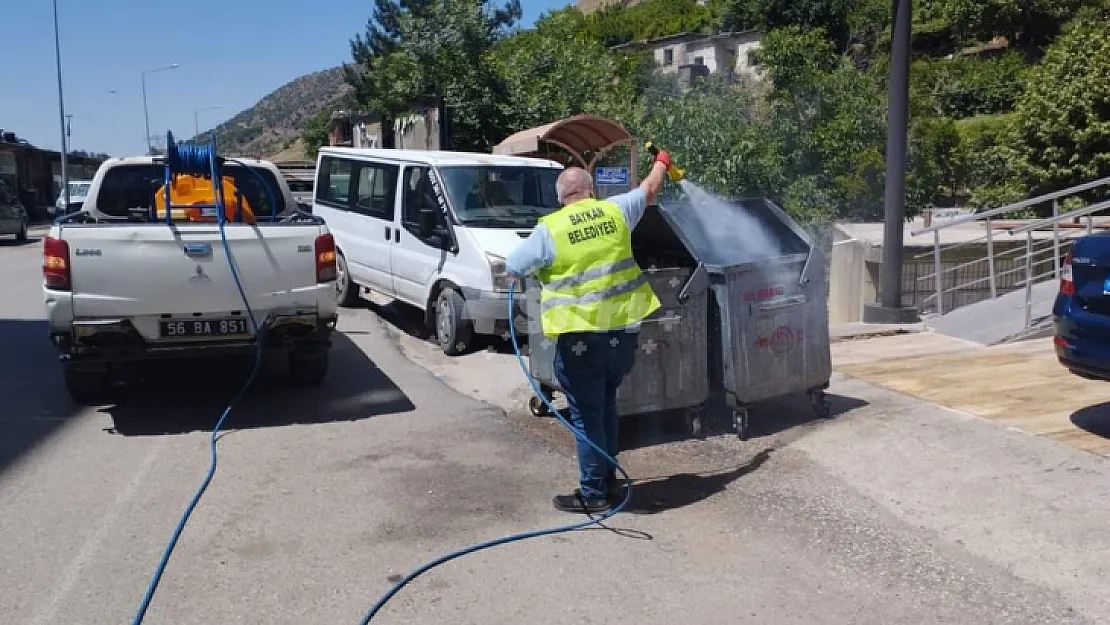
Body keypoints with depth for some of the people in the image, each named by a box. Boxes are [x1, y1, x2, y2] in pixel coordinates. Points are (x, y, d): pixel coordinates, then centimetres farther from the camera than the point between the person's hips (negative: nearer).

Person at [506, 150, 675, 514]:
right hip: (623, 331, 5)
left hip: (580, 337, -5)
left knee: (586, 415, 4)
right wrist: (661, 163, 41)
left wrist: (528, 273, 23)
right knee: (607, 405, 21)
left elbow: (513, 270, 0)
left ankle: (593, 493, 11)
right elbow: (650, 190, 22)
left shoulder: (549, 229, -7)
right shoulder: (615, 211, 4)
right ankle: (609, 479, 30)